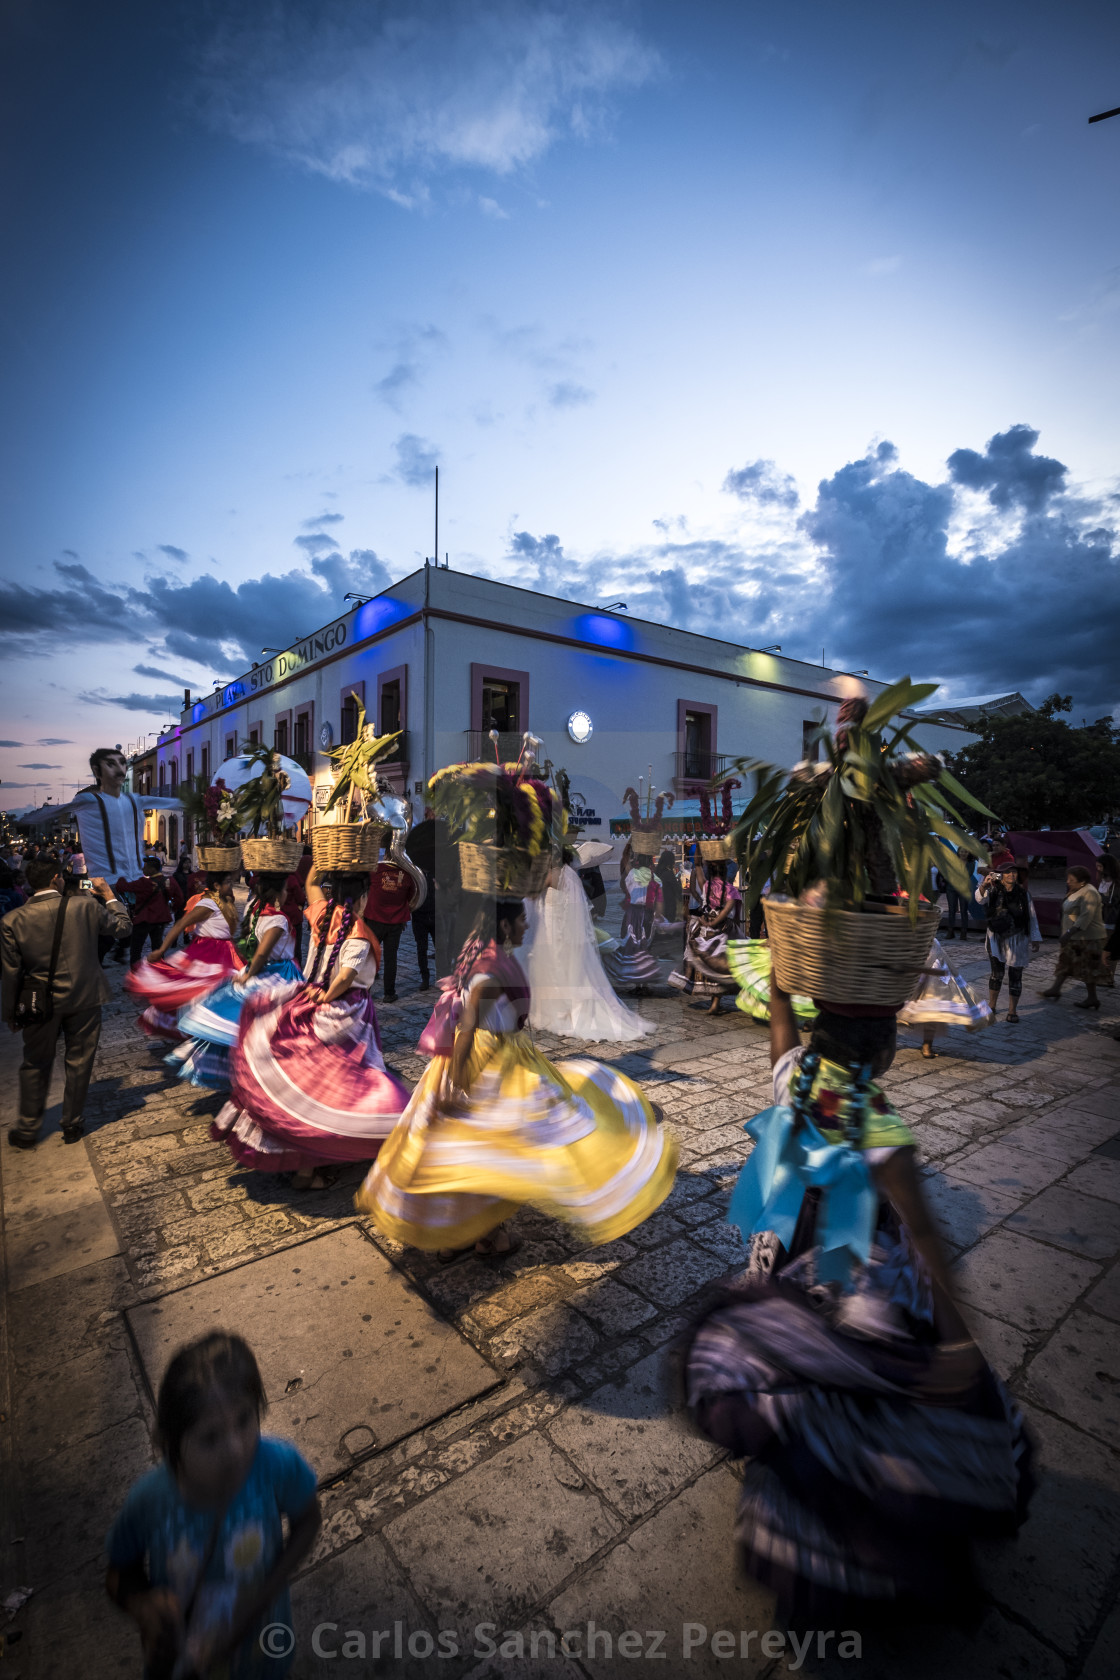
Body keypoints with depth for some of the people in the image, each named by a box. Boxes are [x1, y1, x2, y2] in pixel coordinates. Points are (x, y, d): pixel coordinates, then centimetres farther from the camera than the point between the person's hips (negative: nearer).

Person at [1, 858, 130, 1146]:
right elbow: (122, 928, 2)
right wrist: (108, 895, 11)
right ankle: (72, 1125, 25)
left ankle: (27, 1130, 30)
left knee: (35, 1065, 19)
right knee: (79, 1063, 13)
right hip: (84, 1001, -1)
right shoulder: (86, 905, -14)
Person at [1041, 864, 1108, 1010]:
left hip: (1087, 938, -10)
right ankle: (1055, 989, 22)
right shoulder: (1076, 891, 11)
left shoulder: (1089, 893, -20)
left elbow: (1085, 917, -27)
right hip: (1075, 937, 10)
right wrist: (1065, 932, 22)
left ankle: (1092, 998, 8)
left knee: (1087, 967, -2)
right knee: (1065, 962, 14)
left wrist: (1069, 933, -29)